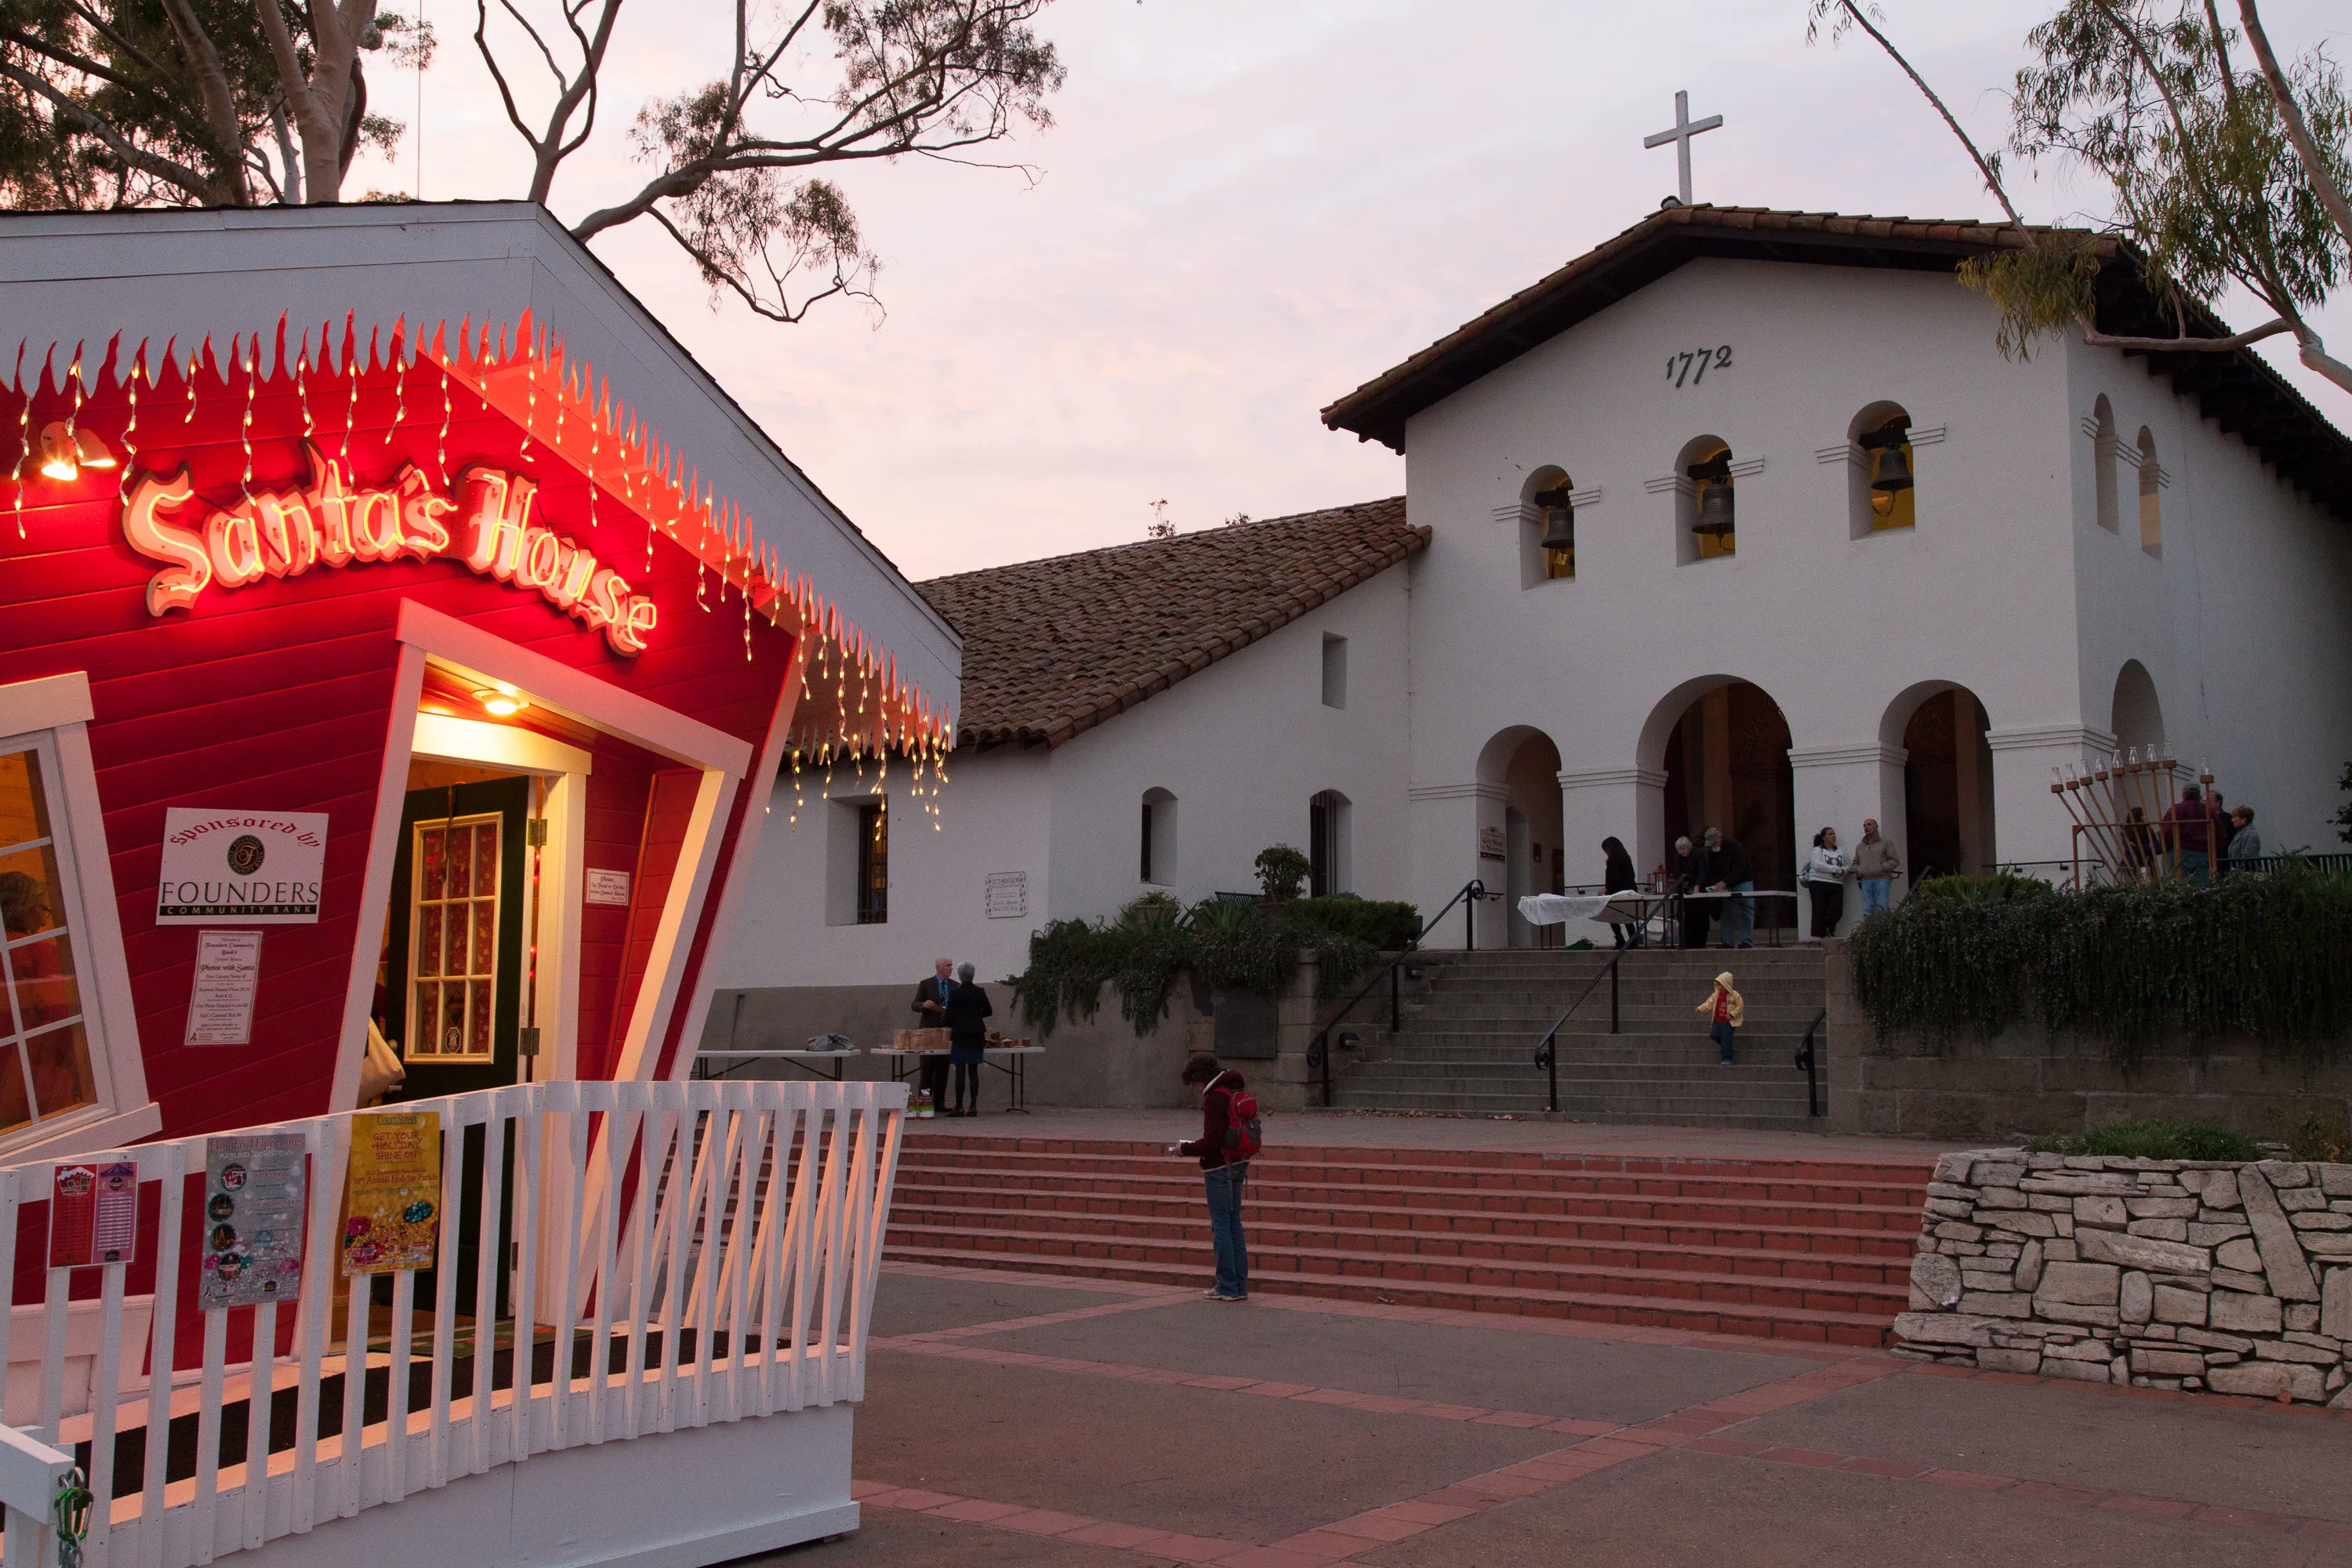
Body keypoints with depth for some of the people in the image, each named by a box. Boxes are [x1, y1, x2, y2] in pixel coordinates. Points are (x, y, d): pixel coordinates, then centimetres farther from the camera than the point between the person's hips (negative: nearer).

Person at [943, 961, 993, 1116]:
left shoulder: (955, 994, -9)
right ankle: (973, 1106, 4)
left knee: (960, 1072, -2)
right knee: (973, 1071, 6)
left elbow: (950, 1016, -6)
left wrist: (950, 1027, 15)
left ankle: (959, 1107, -2)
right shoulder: (980, 992, 2)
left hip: (960, 1035, -4)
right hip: (977, 1036, 4)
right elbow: (988, 1011, 13)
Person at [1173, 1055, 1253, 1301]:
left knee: (1221, 1226, -1)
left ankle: (1228, 1287, 2)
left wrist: (1184, 1149, -9)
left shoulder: (1215, 1098, -19)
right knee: (1234, 1225, 13)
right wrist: (1203, 1142, 15)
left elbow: (1212, 1142, -23)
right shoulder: (1238, 1092, 10)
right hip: (1239, 1164, 9)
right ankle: (1240, 1285, 16)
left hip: (1219, 1168, -9)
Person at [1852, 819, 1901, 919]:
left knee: (1881, 910, -11)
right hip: (1866, 881, 4)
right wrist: (1859, 870, 5)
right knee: (1867, 912, -2)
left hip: (1881, 879, -4)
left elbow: (1895, 861, 0)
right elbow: (1855, 864, 28)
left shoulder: (1885, 843, 8)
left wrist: (1880, 868, -11)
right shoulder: (1860, 847, 23)